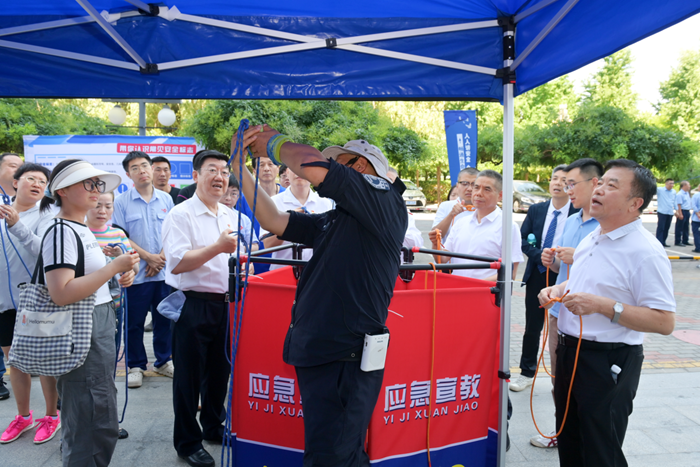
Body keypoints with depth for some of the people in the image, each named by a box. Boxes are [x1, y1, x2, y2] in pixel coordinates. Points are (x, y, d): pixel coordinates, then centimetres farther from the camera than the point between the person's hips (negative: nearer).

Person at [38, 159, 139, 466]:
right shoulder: (61, 231, -17)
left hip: (100, 328, 10)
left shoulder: (83, 229, 13)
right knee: (97, 426, -1)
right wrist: (116, 267, -24)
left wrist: (118, 278, 7)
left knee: (95, 422, 20)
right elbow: (61, 293, -27)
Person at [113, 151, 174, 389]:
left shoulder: (165, 199, 7)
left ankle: (163, 361, 26)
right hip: (135, 273, -2)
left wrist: (161, 258, -6)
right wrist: (148, 256, -11)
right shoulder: (122, 202, -1)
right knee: (134, 322, 5)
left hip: (164, 271, 2)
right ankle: (136, 365, 20)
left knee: (164, 319, 10)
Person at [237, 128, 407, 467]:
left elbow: (313, 166, -17)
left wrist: (276, 144, 3)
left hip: (348, 359, -8)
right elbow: (274, 221, 19)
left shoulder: (385, 198, -6)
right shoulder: (331, 222, 18)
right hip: (314, 354, 9)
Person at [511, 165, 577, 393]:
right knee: (532, 327, 13)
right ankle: (527, 372, 28)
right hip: (537, 277, 4)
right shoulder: (536, 210, 6)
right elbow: (523, 240, 2)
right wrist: (540, 256, -13)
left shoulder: (579, 213, -7)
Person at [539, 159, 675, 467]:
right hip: (570, 350, 8)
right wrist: (558, 289, 4)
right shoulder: (592, 238, 8)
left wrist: (603, 306, -27)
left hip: (608, 361, -8)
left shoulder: (646, 252, -19)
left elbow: (664, 322, -23)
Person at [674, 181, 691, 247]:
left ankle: (685, 241, 23)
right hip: (682, 211, -9)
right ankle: (678, 242, 2)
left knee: (686, 228, 14)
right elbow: (679, 205, -18)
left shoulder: (687, 193, 13)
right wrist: (680, 214, -21)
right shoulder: (680, 194, -15)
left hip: (687, 212, 9)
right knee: (679, 228, -3)